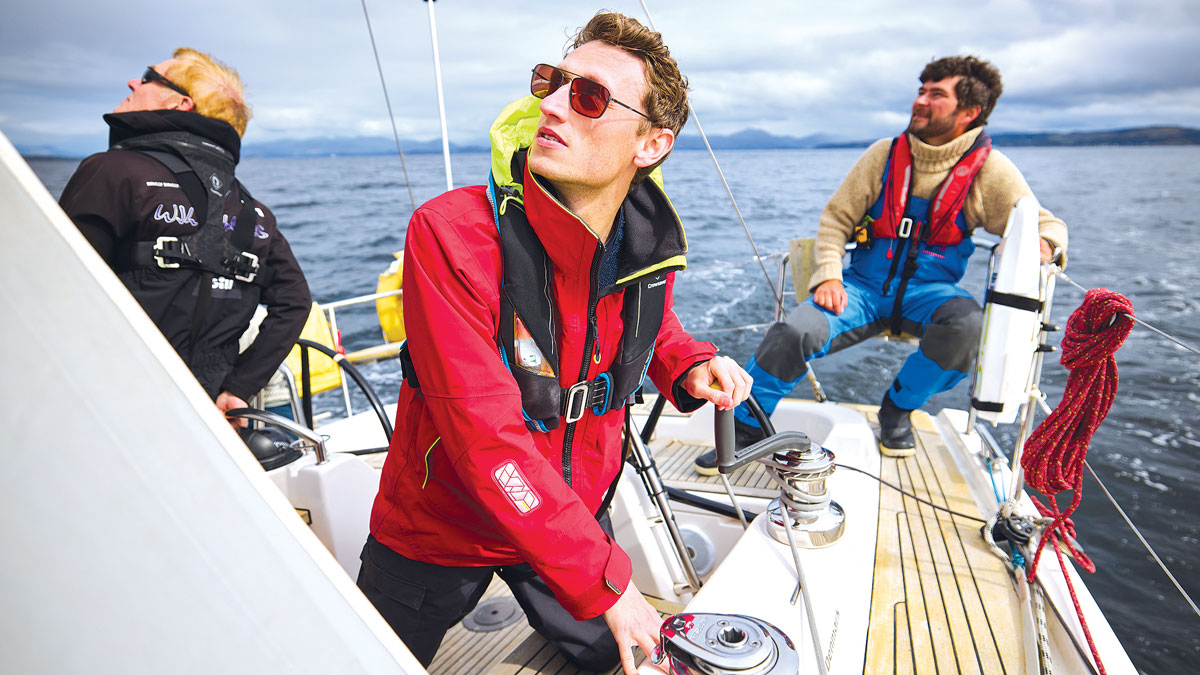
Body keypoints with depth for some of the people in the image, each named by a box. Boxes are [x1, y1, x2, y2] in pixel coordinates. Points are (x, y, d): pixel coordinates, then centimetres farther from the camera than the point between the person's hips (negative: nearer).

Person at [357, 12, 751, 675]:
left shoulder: (650, 247, -13)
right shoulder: (453, 233, -30)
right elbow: (487, 440, -33)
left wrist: (690, 369, -13)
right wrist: (605, 583, -29)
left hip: (571, 521, 4)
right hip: (437, 528, -3)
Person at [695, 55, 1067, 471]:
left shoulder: (989, 170, 0)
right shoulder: (884, 155, 4)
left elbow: (1046, 225, 4)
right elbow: (836, 218, 6)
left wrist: (1041, 246, -22)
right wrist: (828, 276, -9)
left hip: (928, 289, 0)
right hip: (865, 284, 0)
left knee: (969, 327, -35)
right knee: (792, 334, -26)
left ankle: (898, 408, -5)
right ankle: (745, 429, -4)